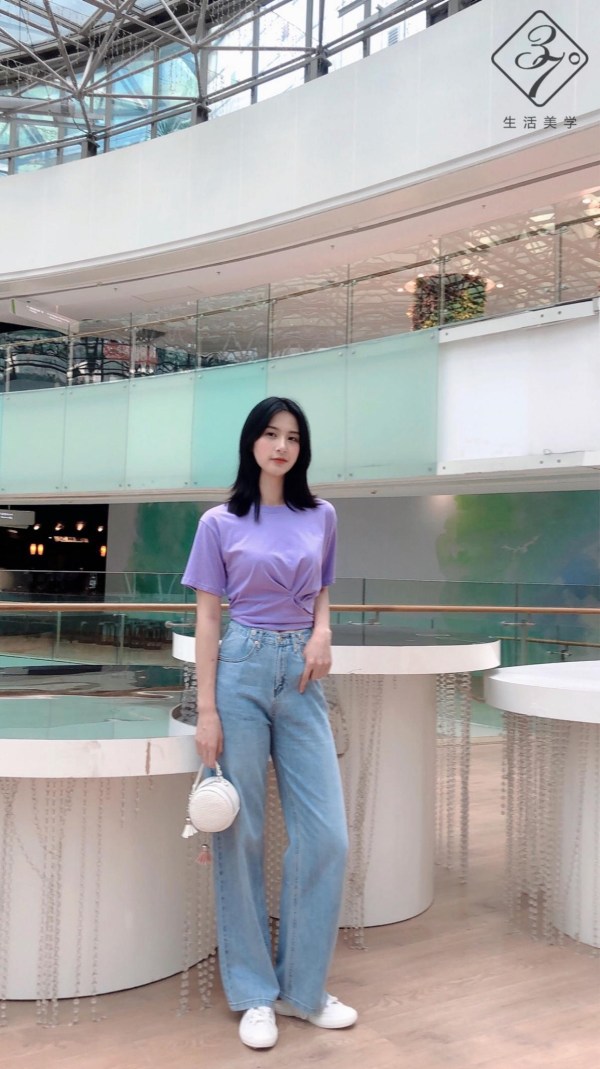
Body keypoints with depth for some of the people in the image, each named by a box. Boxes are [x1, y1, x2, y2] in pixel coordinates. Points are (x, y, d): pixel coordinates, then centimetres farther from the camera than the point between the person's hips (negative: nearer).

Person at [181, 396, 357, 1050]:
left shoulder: (321, 517, 10)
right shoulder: (220, 523, 1)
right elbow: (207, 618, -1)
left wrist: (323, 633, -2)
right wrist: (206, 712, -7)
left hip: (301, 677, 3)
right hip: (242, 670, -3)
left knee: (326, 836, 0)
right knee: (240, 836, 3)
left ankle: (302, 987, 19)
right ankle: (254, 994, 20)